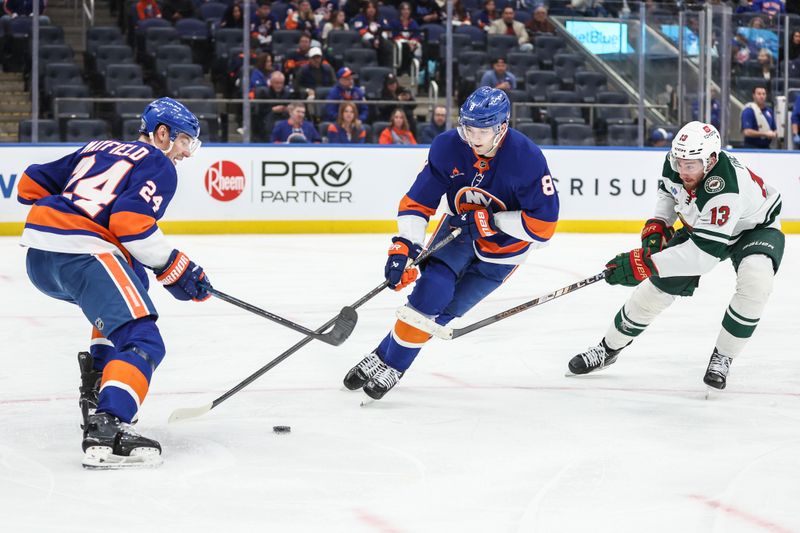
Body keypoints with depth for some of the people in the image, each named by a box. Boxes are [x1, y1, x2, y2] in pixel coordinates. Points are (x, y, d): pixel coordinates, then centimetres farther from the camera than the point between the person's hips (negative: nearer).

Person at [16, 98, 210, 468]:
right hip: (81, 253, -9)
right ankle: (105, 430, -36)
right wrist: (175, 269, -4)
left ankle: (96, 386, 26)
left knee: (120, 294, 34)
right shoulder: (158, 165, 6)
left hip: (38, 256, 9)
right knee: (141, 341, -14)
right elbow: (130, 222, -11)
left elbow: (31, 184, 26)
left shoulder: (97, 148, 29)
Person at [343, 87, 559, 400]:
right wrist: (404, 246, -28)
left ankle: (393, 366, 7)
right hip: (460, 230, 2)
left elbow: (542, 225, -26)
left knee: (446, 309, -9)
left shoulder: (527, 159, -29)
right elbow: (417, 202, -15)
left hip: (504, 245, -2)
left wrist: (490, 221, -30)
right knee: (431, 289, -20)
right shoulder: (448, 148, -21)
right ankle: (379, 360, -5)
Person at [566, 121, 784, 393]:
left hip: (755, 227, -6)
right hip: (699, 226, 6)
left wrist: (643, 262, -46)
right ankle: (608, 349, 21)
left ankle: (722, 357, -15)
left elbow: (702, 255, -45)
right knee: (658, 285, 0)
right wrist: (657, 226, -9)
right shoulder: (676, 161, -23)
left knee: (755, 279, -34)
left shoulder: (725, 190, -44)